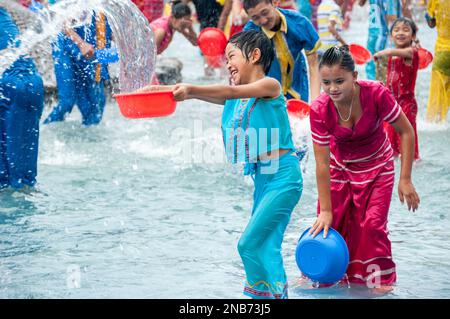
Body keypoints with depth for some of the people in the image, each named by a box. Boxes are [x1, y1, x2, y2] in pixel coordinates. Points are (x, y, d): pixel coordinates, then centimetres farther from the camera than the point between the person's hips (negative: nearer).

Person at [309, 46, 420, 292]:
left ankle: (378, 279, 10)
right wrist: (326, 210, -19)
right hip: (340, 168, 1)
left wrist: (405, 179, -19)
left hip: (376, 167, -1)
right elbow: (322, 163, -22)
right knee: (328, 224, -3)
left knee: (372, 225, -8)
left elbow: (406, 132, -18)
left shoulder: (376, 94, -31)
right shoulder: (319, 110, -27)